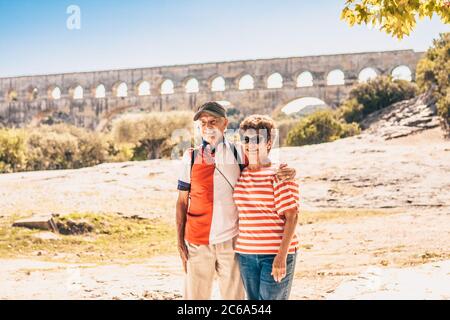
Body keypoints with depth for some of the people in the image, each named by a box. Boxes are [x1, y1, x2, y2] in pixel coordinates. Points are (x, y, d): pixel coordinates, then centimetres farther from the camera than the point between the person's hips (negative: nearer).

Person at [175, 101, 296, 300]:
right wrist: (180, 242, 2)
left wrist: (288, 172, -13)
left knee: (234, 293, 6)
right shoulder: (191, 158, 2)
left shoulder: (238, 153, 2)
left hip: (230, 239, 0)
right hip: (197, 242, 0)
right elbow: (182, 202, 6)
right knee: (195, 293, 4)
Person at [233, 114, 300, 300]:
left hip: (276, 254, -5)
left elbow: (292, 217, -11)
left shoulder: (280, 175, -7)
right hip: (246, 253, 5)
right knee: (253, 298, 12)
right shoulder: (239, 175, 9)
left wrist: (282, 256, -17)